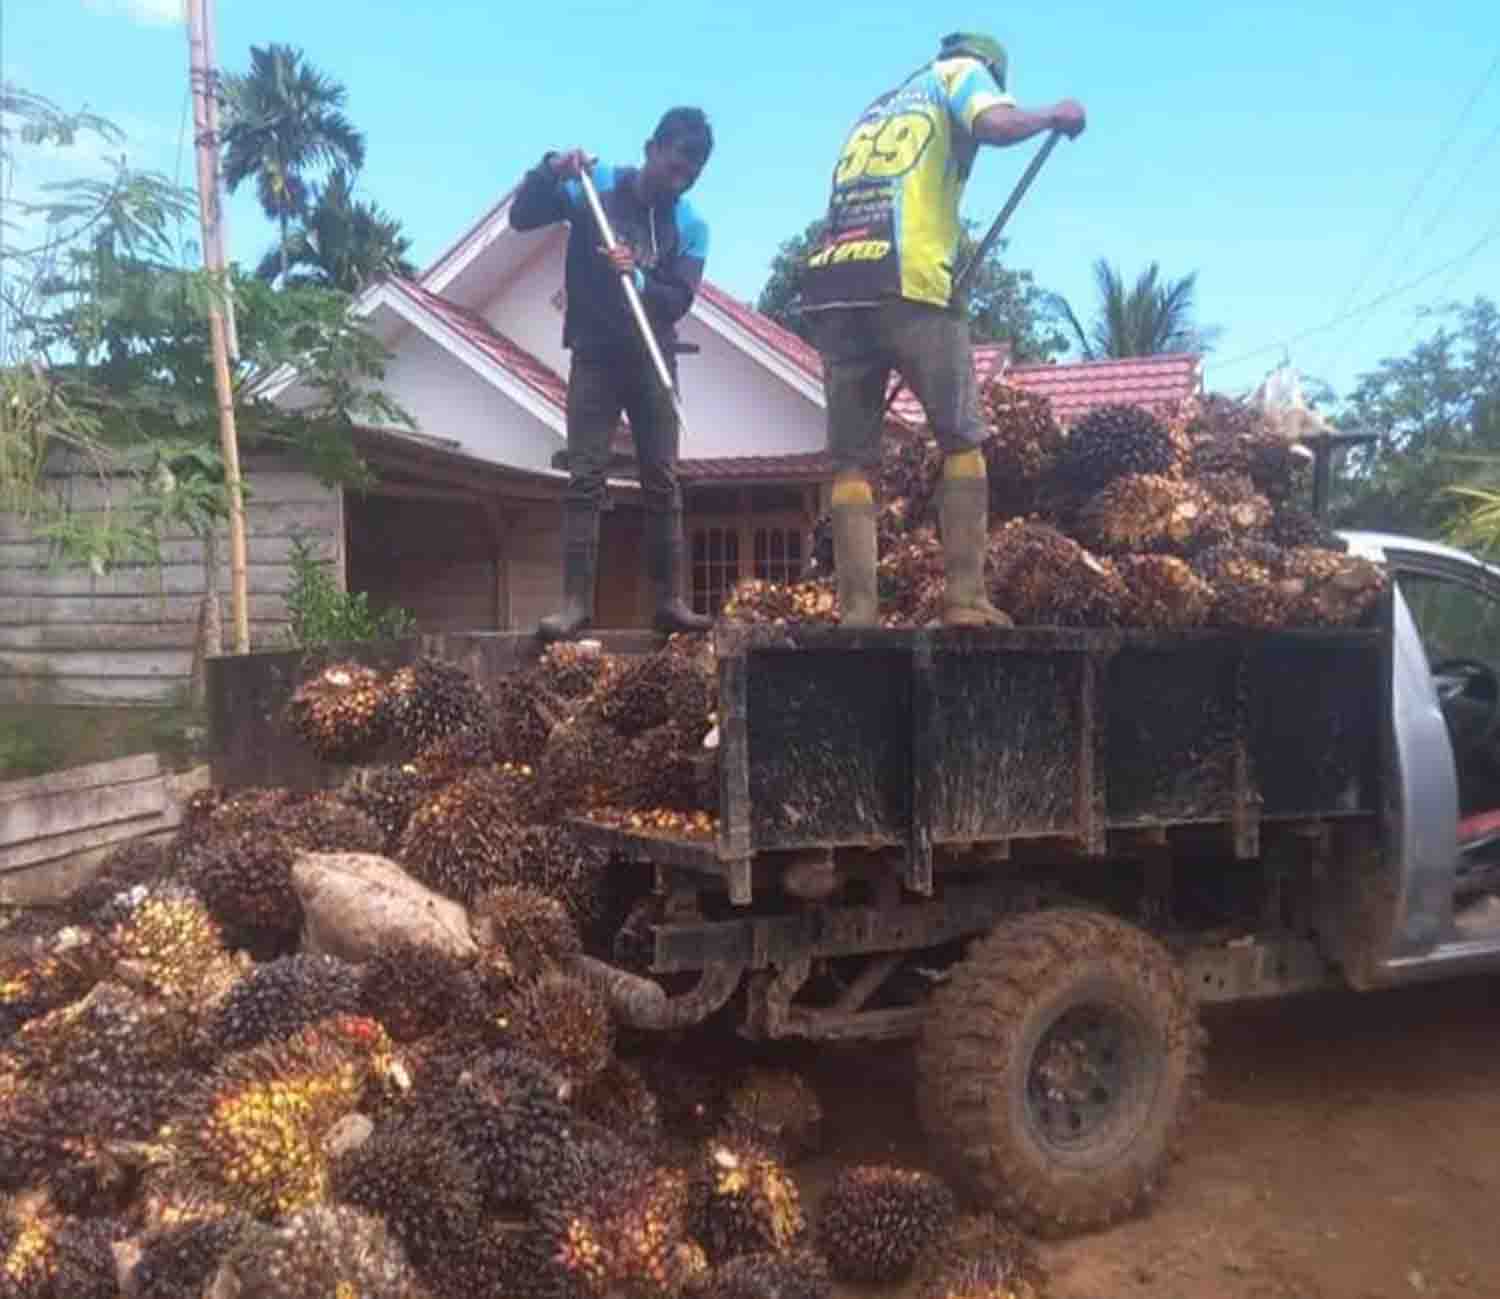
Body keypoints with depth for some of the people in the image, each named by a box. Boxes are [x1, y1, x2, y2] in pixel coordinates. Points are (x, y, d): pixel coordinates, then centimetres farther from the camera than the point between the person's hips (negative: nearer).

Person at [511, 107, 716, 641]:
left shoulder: (691, 226, 0)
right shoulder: (594, 186, -2)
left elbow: (678, 301, -9)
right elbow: (521, 217, -4)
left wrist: (638, 278, -27)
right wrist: (550, 171, -20)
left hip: (652, 360, 2)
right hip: (594, 356, -2)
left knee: (662, 482, 0)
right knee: (585, 479, -7)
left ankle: (669, 601, 4)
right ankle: (576, 602, -7)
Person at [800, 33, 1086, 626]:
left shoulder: (875, 109, 34)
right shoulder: (962, 70, 17)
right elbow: (998, 125, -6)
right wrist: (1055, 115, 12)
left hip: (830, 288, 5)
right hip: (908, 284, -5)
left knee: (851, 463, 4)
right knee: (962, 443, 5)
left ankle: (857, 614, -5)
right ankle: (964, 598, -3)